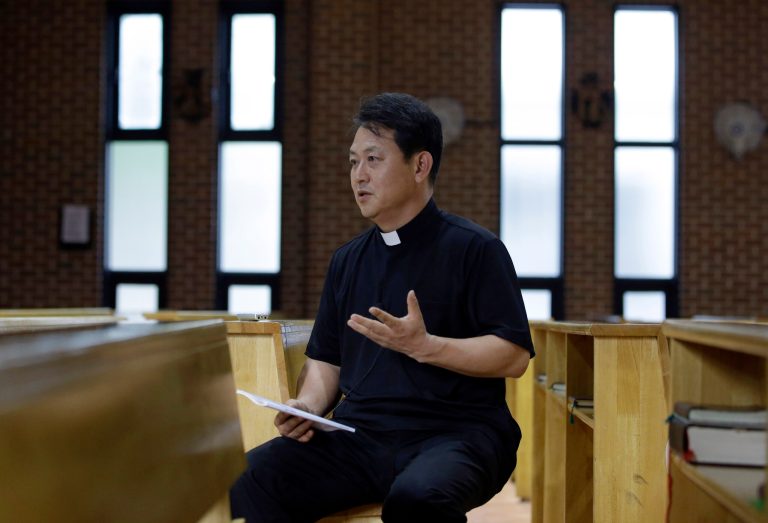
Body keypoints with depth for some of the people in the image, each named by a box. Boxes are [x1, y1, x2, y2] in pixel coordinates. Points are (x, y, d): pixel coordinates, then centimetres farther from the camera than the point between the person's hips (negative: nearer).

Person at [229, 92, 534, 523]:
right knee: (249, 479, -23)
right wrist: (308, 405, 2)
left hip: (453, 434, -4)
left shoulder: (473, 248, 0)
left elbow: (514, 356, -7)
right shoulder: (348, 260, 20)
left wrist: (424, 346, -18)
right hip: (359, 436, 5)